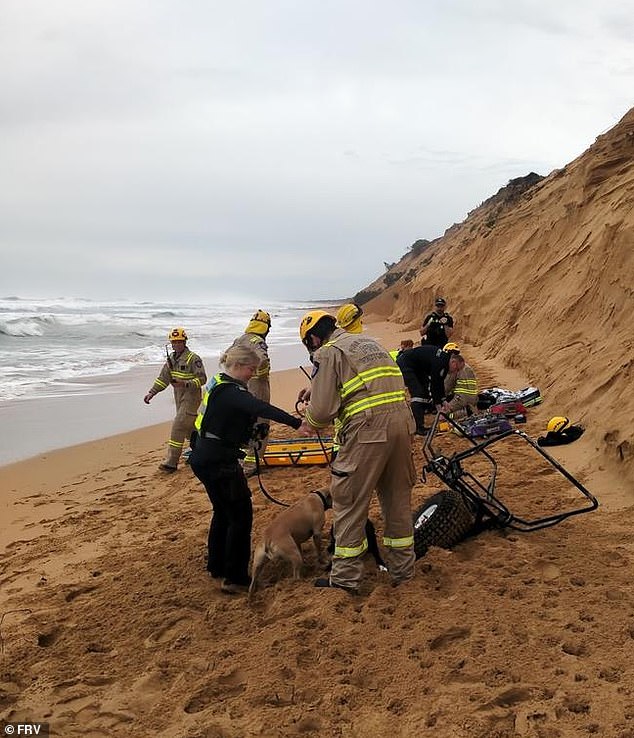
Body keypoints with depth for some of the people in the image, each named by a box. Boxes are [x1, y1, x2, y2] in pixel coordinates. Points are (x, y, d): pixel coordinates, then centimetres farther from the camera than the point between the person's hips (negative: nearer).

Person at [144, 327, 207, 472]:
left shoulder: (193, 359, -14)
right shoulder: (171, 358, 10)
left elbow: (202, 378, -17)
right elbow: (163, 378, 13)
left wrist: (186, 383, -31)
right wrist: (151, 393, 4)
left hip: (191, 398, -8)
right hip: (179, 398, 8)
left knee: (178, 427, -12)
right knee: (189, 427, 17)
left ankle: (171, 462, -11)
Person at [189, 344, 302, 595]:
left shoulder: (219, 384, 11)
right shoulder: (231, 392, -21)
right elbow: (261, 409, -36)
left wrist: (253, 430, 0)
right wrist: (297, 423, -42)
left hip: (204, 459, 11)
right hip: (218, 462, -11)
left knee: (223, 512, 22)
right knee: (241, 515, -3)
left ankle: (216, 566, 34)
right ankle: (235, 579, 0)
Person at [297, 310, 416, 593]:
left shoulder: (327, 352, -1)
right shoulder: (368, 342, 23)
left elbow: (323, 409, -7)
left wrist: (309, 426, 14)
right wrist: (317, 390, 31)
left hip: (368, 430, -8)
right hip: (402, 420, 8)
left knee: (349, 502, 6)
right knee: (398, 499, 19)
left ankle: (345, 578, 14)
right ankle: (402, 569, 30)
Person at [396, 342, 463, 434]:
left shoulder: (444, 358, 3)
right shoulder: (439, 361, -26)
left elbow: (440, 382, 11)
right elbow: (434, 384, -23)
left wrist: (443, 401, 7)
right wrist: (438, 405, -18)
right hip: (404, 365, -11)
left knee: (425, 391, 10)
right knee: (418, 393, -18)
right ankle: (418, 427, -18)